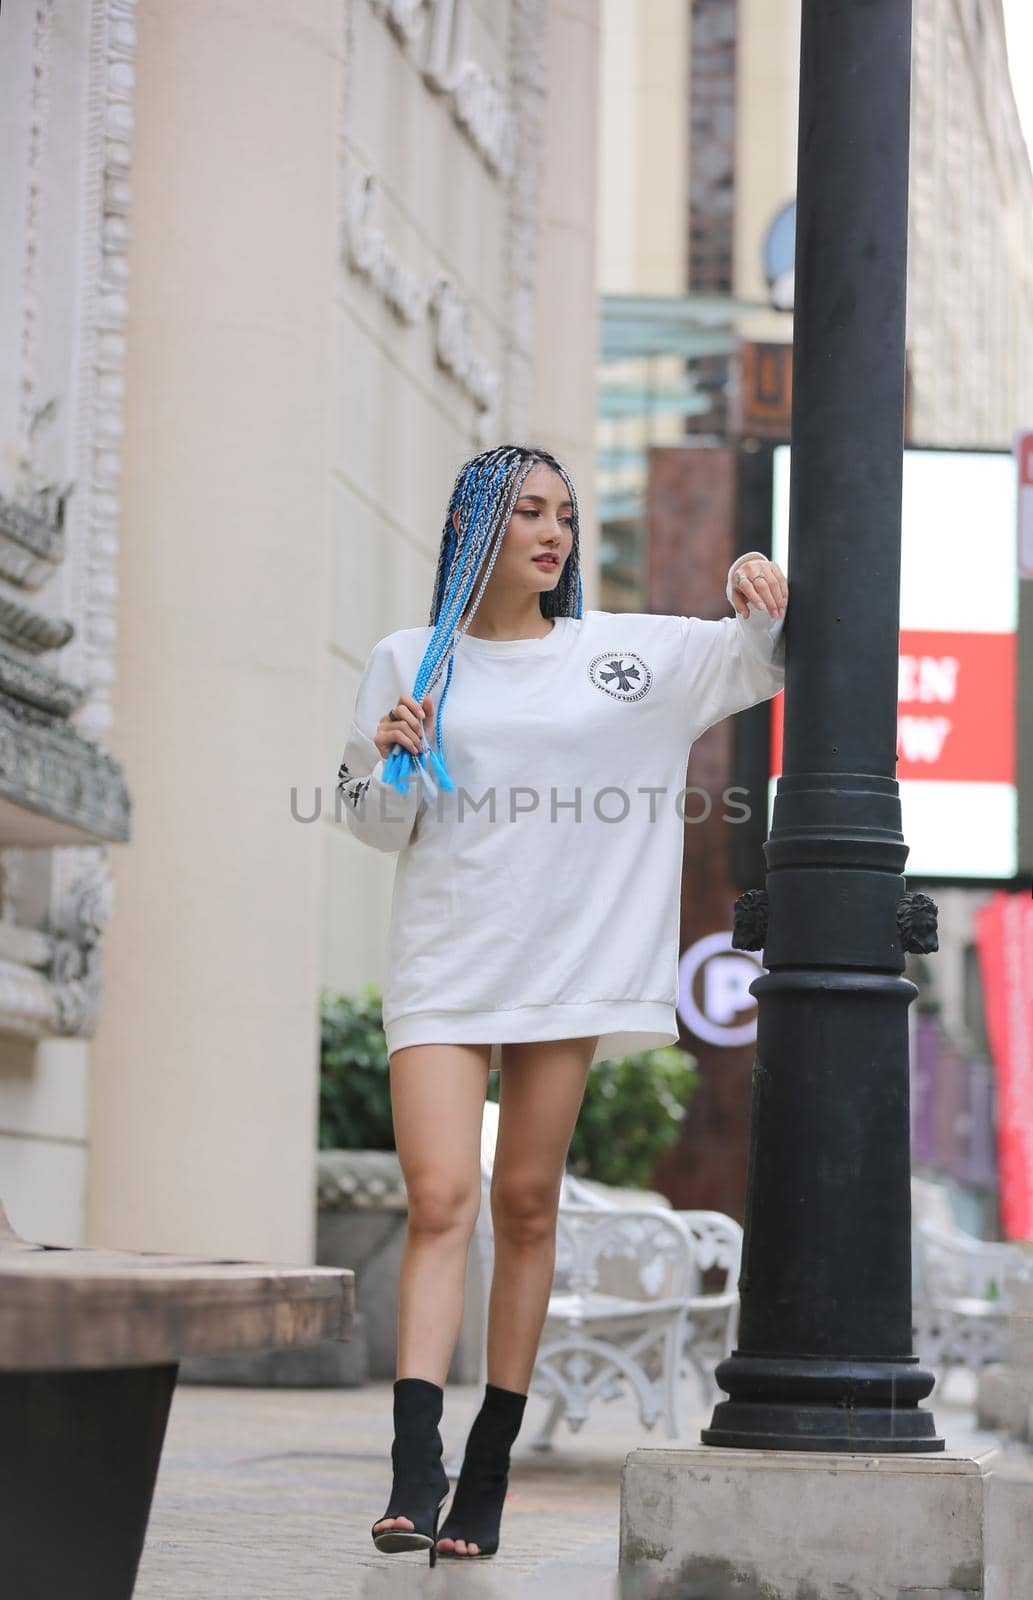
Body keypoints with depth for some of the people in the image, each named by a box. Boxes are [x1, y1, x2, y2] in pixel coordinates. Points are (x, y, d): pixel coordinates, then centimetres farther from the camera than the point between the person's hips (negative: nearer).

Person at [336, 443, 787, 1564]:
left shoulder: (630, 652, 10)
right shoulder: (409, 663, 9)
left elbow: (768, 663, 15)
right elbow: (378, 828, 12)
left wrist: (767, 614, -7)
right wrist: (390, 766, -9)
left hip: (568, 961, 1)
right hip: (444, 968, -1)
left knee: (526, 1207, 4)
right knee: (441, 1198, -13)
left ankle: (488, 1471, 10)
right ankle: (413, 1471, -19)